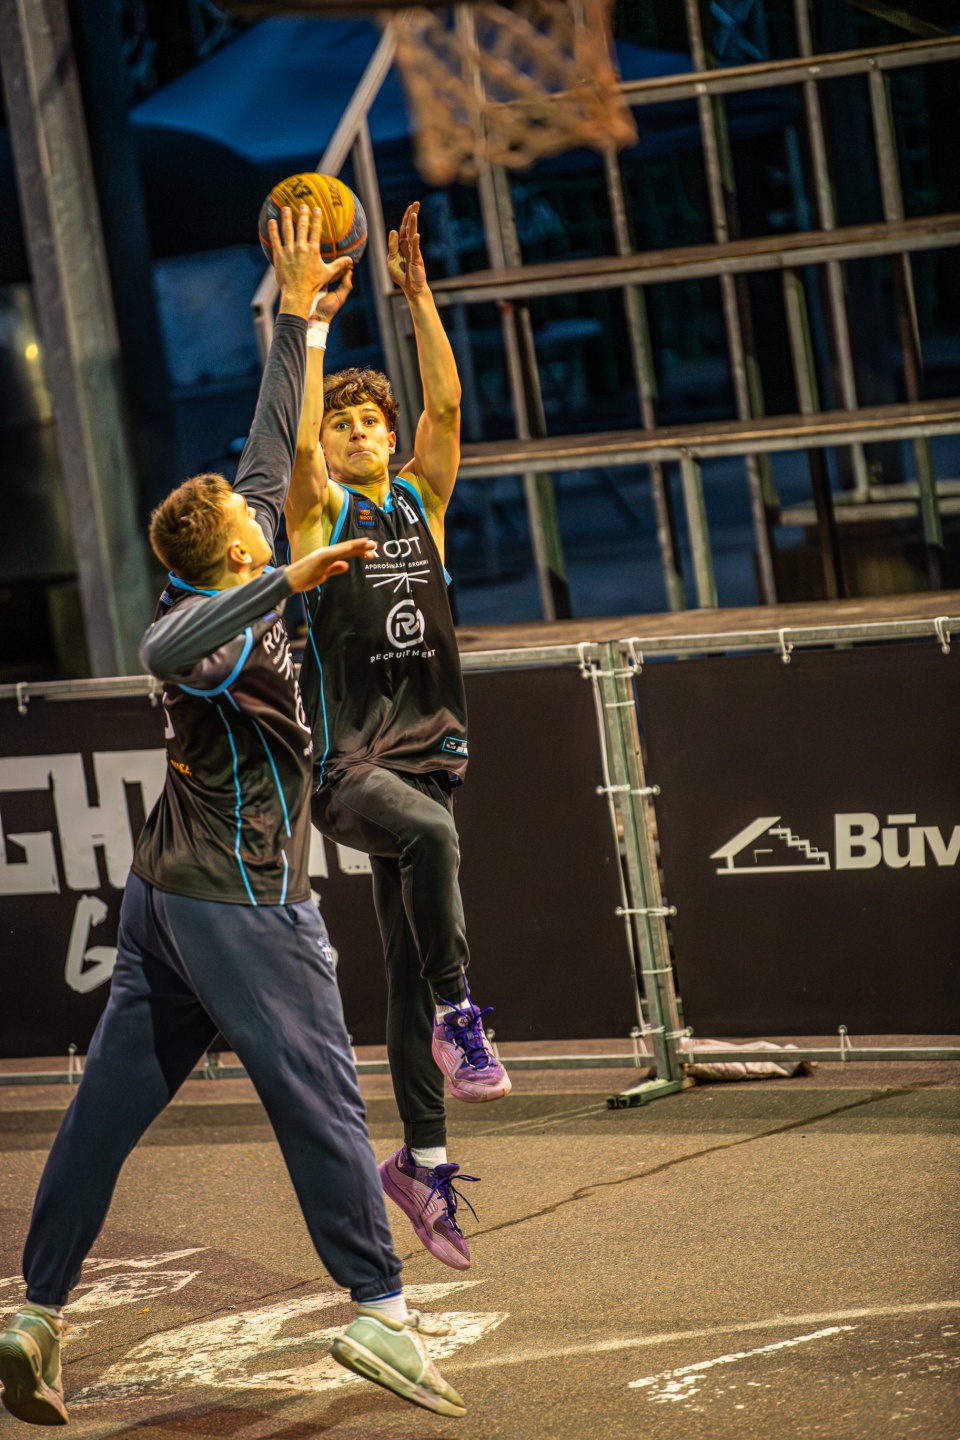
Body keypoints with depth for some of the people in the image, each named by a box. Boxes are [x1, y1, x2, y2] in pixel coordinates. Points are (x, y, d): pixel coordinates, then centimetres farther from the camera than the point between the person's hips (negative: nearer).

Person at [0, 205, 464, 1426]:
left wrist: (297, 314, 23)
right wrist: (289, 583, -44)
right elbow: (165, 652, -39)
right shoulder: (209, 619, -14)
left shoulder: (234, 587, 11)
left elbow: (267, 453, 19)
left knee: (110, 1105, 6)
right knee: (320, 1099, -4)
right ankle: (381, 1311, -2)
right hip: (240, 901, -9)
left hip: (165, 894, 9)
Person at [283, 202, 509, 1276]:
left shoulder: (420, 501, 12)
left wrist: (419, 297, -8)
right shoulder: (318, 510, 2)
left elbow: (447, 405, 0)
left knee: (409, 966, 6)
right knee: (432, 834, -38)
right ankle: (459, 1017, -29)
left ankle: (420, 1160, 10)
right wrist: (317, 325, -20)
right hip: (345, 763, -5)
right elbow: (301, 443, -18)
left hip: (426, 752, 5)